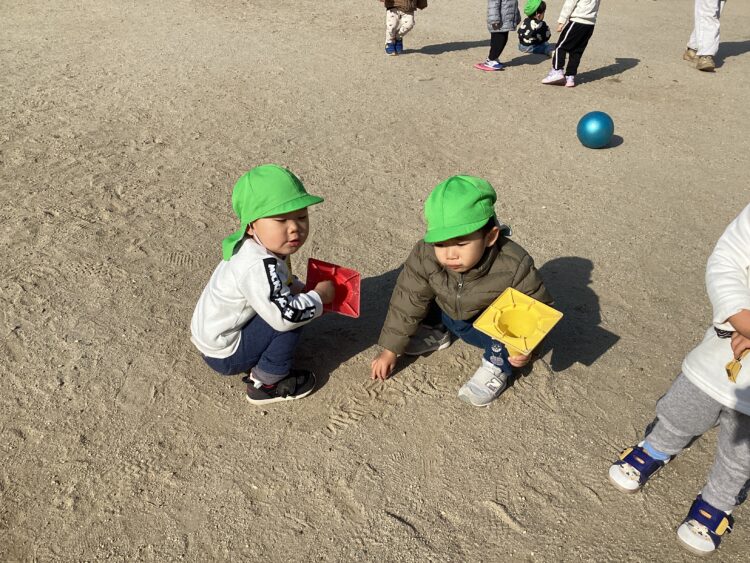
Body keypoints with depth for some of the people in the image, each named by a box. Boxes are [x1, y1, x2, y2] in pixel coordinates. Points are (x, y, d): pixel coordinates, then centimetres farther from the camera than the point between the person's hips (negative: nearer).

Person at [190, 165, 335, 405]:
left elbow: (282, 282, 18)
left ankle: (260, 367, 13)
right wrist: (319, 296, -21)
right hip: (224, 355, -9)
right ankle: (266, 384, -4)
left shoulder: (265, 248, -3)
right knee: (293, 316, -19)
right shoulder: (259, 266, -33)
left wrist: (301, 289, -1)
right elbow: (285, 316, -38)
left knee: (294, 301, 12)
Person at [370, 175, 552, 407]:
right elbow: (407, 302, -18)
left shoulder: (514, 266, -36)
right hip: (456, 322, 4)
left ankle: (497, 366, -10)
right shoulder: (424, 257, -29)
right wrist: (390, 350, -13)